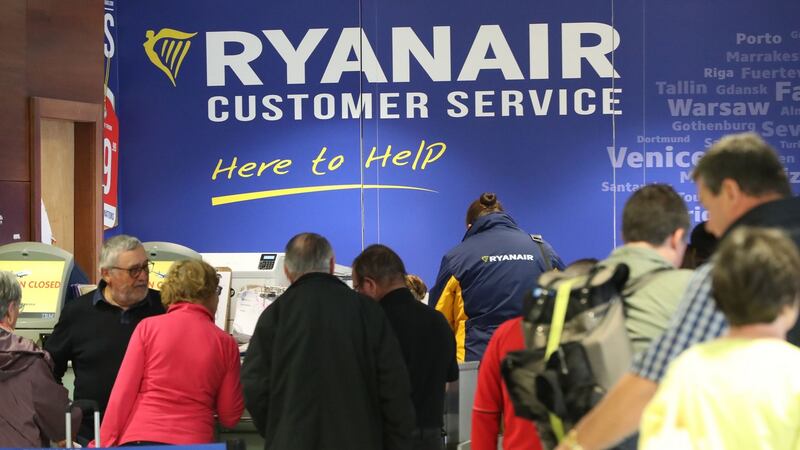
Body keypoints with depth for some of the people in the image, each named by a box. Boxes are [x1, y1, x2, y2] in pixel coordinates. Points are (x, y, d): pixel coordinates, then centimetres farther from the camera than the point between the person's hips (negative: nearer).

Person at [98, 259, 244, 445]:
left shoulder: (148, 327, 3)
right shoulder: (225, 343, 5)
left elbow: (123, 393, -1)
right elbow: (230, 416, 10)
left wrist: (106, 442, 4)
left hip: (140, 439, 0)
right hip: (194, 441, 1)